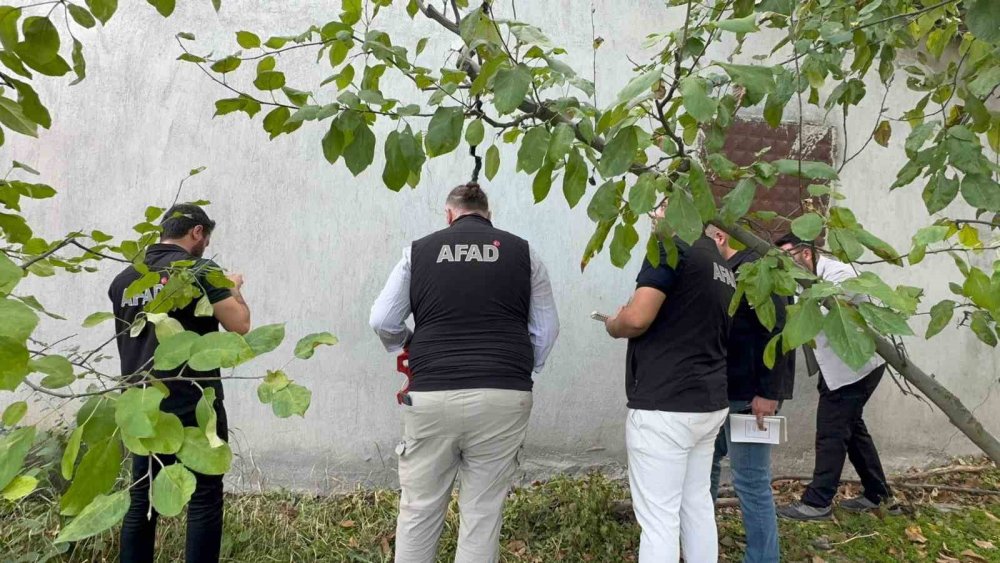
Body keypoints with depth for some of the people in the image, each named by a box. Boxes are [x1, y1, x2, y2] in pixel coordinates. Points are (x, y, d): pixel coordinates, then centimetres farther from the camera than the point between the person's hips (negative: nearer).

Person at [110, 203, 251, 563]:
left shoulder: (124, 280, 8)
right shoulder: (201, 270, -10)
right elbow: (240, 325, -13)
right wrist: (234, 289, 4)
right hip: (193, 405, -6)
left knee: (142, 500, 14)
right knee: (204, 500, 3)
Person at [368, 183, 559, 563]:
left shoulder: (419, 250, 8)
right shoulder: (522, 252, 9)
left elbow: (382, 321, 8)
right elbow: (546, 329, 11)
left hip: (432, 396, 0)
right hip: (503, 398, 0)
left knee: (419, 511, 14)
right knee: (483, 514, 9)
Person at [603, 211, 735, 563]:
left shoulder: (672, 247, -11)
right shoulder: (723, 268, 15)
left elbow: (638, 318, -22)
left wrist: (612, 325, 0)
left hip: (665, 406, -9)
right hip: (709, 403, 9)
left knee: (658, 518, -2)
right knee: (698, 506, 18)